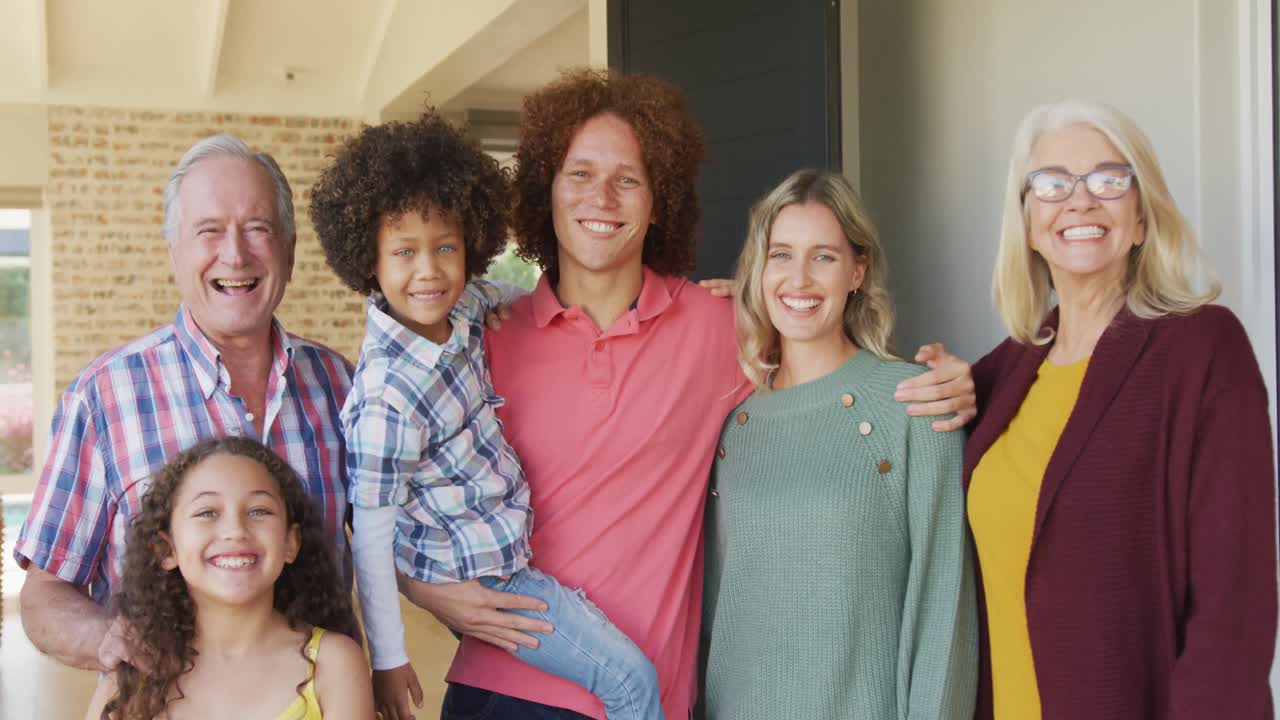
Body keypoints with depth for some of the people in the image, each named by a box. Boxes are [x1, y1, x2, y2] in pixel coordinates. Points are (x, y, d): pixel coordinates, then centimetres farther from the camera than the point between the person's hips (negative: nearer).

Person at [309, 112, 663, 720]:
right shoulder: (389, 399, -30)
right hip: (482, 576, -8)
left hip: (512, 531, 8)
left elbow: (502, 292, 16)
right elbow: (369, 538, -22)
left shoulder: (459, 307, -8)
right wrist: (388, 660, -15)